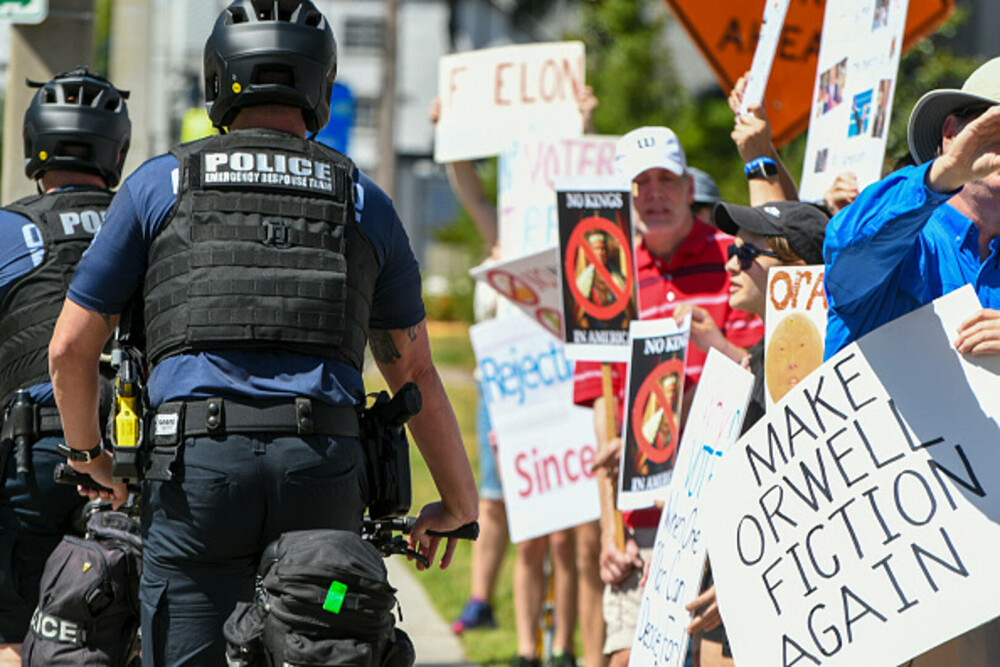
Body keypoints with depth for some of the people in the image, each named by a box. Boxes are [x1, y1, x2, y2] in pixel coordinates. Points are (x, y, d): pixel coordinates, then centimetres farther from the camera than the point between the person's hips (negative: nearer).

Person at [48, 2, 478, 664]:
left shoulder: (160, 185, 13)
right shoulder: (365, 203, 17)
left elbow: (70, 347, 15)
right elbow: (416, 372, 21)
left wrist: (92, 458, 31)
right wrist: (459, 504, 31)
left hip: (197, 461, -1)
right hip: (323, 463, 1)